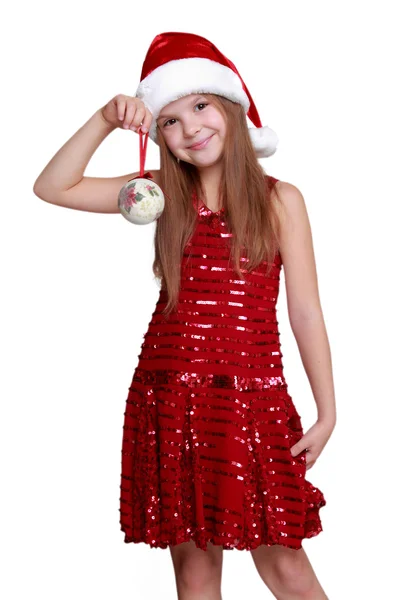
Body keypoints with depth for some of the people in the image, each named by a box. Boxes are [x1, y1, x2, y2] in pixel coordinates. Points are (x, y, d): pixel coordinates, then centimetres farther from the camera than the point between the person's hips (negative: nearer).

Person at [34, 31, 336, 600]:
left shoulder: (279, 199, 2)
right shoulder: (165, 194, 8)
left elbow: (305, 312, 1)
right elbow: (52, 188, 7)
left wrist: (327, 414, 0)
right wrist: (104, 121, -4)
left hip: (254, 401, -2)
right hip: (167, 398, 3)